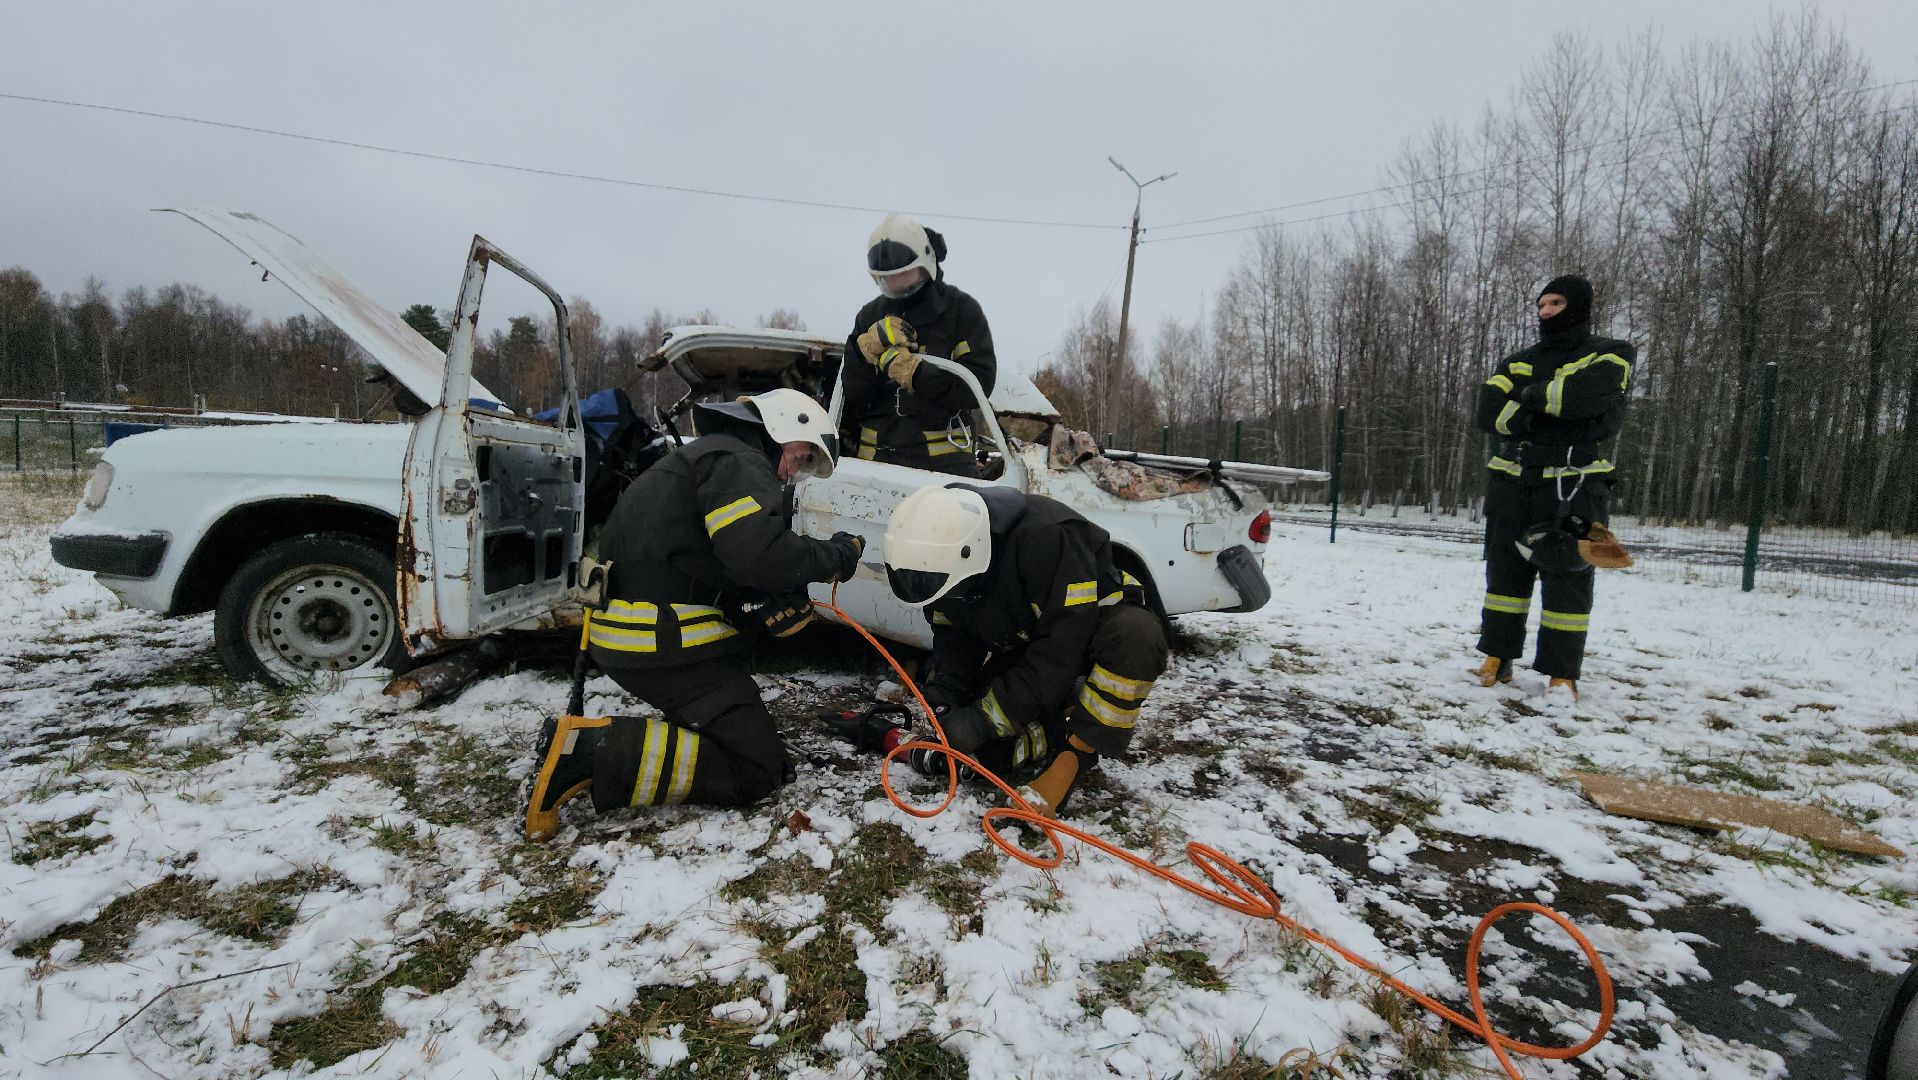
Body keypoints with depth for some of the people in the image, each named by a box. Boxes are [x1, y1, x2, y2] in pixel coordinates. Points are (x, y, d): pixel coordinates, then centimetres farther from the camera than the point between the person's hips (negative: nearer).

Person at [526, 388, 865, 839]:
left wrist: (774, 602, 0)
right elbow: (760, 557, -26)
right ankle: (592, 753, -15)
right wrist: (836, 555, -9)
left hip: (626, 632, 10)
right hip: (663, 643, -10)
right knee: (759, 769, -7)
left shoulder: (708, 457, 24)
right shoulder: (737, 463, -9)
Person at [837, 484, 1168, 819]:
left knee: (1136, 633, -40)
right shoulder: (944, 563, -15)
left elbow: (1063, 647, -35)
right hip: (1026, 644, 5)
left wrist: (986, 717, -32)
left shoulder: (1048, 537, -36)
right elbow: (954, 637, -2)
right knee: (991, 753, -10)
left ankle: (1076, 752, -24)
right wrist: (940, 693, -21)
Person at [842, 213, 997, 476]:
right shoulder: (870, 316, 15)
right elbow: (850, 394, 7)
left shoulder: (961, 309, 4)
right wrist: (867, 347, -11)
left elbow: (979, 384, -8)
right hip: (874, 457, 3)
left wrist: (913, 372, -15)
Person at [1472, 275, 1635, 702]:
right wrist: (1552, 407, -12)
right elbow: (1489, 413, -4)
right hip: (1511, 480, 4)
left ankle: (1562, 674, 3)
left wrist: (1533, 397, -6)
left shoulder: (1610, 354, 5)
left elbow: (1592, 390, -19)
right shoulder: (1517, 362, 14)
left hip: (1573, 484, -4)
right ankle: (1497, 659, 14)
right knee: (1505, 570, 6)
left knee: (1567, 578, -3)